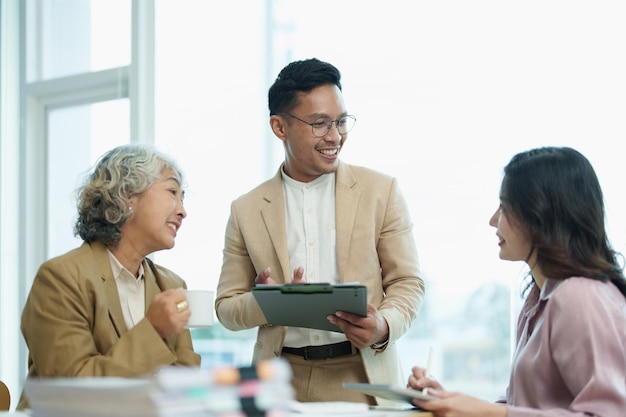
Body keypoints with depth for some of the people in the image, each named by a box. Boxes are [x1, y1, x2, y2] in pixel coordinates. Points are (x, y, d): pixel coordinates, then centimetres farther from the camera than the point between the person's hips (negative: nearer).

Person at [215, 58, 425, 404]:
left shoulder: (380, 191, 8)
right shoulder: (246, 211, 10)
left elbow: (407, 283, 8)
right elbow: (226, 307, 12)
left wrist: (384, 326, -13)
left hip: (361, 379, 0)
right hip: (280, 385, 1)